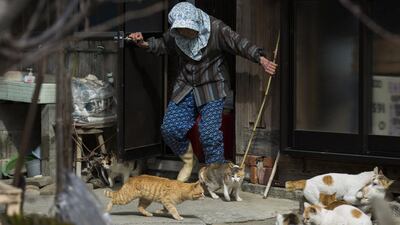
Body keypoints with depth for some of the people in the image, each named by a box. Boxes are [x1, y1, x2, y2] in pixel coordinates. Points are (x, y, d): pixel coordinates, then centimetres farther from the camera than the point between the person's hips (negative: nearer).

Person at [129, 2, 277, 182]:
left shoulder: (216, 29, -15)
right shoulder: (174, 34, -3)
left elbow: (239, 44, -13)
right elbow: (162, 45, 18)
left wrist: (261, 59, -26)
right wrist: (144, 44, 1)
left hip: (211, 88, -4)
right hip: (185, 87, 4)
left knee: (209, 133, -15)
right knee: (170, 128, -7)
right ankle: (188, 159, 21)